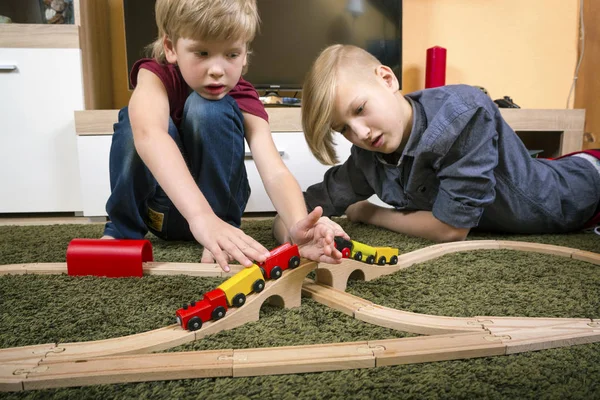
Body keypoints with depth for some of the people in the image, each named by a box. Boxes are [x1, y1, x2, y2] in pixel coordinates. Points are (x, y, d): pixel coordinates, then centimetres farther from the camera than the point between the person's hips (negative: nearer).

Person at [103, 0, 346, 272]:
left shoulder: (242, 101, -17)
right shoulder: (156, 75, -20)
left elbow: (275, 173, -32)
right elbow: (148, 133, -44)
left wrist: (297, 225, -54)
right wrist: (200, 216, -60)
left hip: (215, 202, 0)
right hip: (158, 205, 0)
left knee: (207, 109, -27)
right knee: (136, 119, -28)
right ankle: (122, 229, -10)